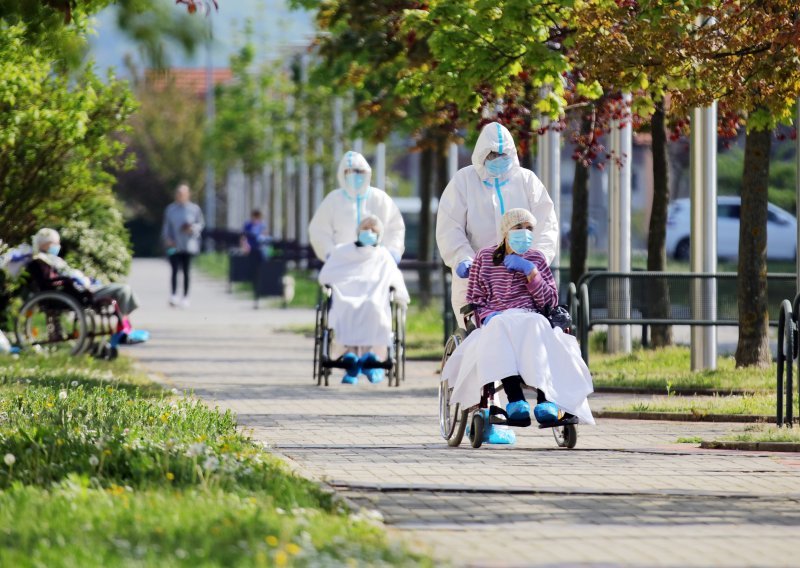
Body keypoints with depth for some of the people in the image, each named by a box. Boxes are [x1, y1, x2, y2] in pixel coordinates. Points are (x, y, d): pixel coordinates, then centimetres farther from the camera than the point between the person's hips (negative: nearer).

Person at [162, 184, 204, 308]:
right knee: (175, 270, -12)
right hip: (174, 245, 0)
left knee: (186, 271, 4)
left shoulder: (194, 209, 3)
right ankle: (174, 295, -17)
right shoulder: (170, 209, 8)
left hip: (188, 245, 0)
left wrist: (193, 228, -13)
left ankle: (185, 297, 11)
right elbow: (166, 226, 11)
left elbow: (201, 223, 7)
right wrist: (167, 238, -5)